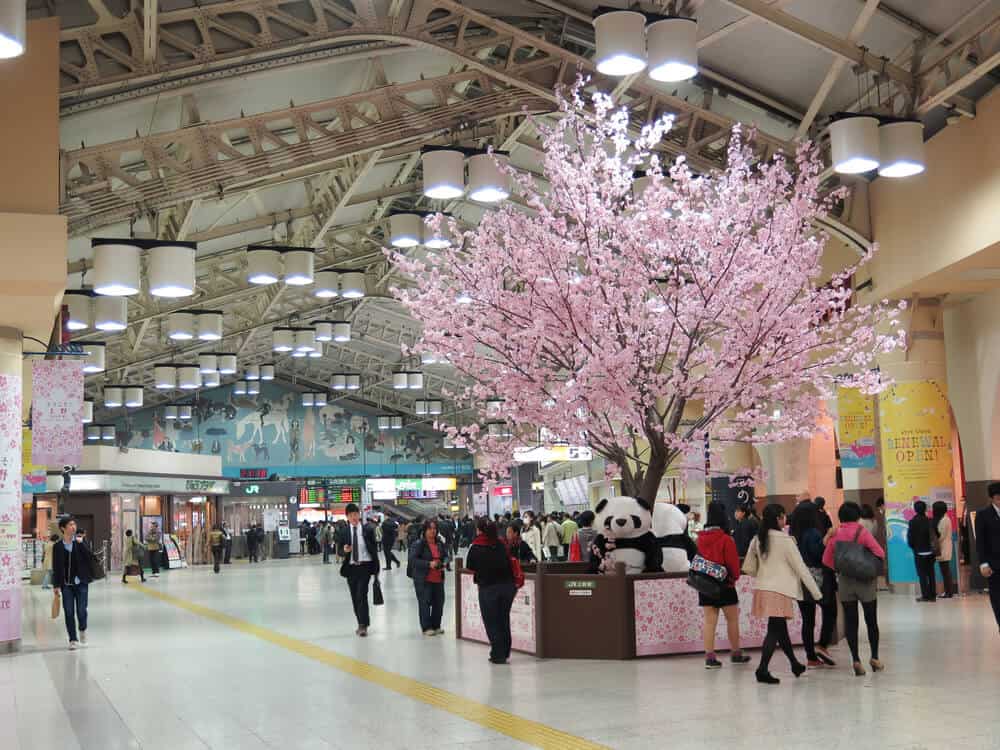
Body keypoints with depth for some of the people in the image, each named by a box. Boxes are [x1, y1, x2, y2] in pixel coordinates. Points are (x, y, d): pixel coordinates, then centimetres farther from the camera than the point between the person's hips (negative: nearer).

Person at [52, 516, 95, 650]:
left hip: (81, 583, -1)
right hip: (66, 584, 1)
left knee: (81, 610, -2)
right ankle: (73, 640, 12)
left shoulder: (80, 543, 0)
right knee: (69, 612, 2)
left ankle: (83, 629, 29)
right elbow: (56, 568, 5)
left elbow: (89, 558, -12)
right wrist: (56, 586, 2)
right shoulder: (58, 546, 1)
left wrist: (81, 543, -20)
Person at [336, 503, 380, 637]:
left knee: (362, 595, -13)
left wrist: (376, 568, -1)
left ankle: (363, 625, -9)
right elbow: (339, 551, 6)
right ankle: (361, 624, 21)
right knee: (354, 597, 8)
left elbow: (374, 548, 2)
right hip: (351, 568, 3)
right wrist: (344, 550, -19)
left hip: (365, 566, -3)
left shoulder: (368, 529, -1)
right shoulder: (343, 532, 3)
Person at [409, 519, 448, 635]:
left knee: (439, 602, 9)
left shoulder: (440, 543, 8)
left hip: (438, 578, 6)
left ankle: (436, 626, 24)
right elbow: (413, 560, -16)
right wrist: (429, 564, -24)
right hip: (423, 579, -6)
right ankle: (426, 628, 9)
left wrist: (444, 563, -4)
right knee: (425, 603, -2)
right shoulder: (418, 544, -10)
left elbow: (446, 556, 19)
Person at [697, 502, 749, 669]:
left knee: (709, 621, 5)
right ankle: (736, 654, 21)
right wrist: (735, 577, 6)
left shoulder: (701, 538, -1)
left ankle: (709, 657, 2)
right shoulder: (725, 539, -15)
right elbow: (733, 562, -11)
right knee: (732, 619, 11)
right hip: (724, 585, -4)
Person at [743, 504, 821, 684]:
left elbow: (749, 568, 9)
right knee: (775, 631, -4)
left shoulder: (757, 540, 6)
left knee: (780, 628, 18)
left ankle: (795, 664, 31)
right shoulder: (785, 540, -11)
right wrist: (817, 593, -2)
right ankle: (762, 669, -11)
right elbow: (800, 568, -8)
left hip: (762, 589, 7)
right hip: (779, 591, -7)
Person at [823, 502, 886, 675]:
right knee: (871, 621, 11)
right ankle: (874, 657, 13)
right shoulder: (862, 532, -11)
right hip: (865, 581, -2)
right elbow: (880, 553, -15)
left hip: (844, 581, 2)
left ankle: (855, 659, 0)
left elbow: (826, 560, 2)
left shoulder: (835, 535, 0)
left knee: (850, 622, 6)